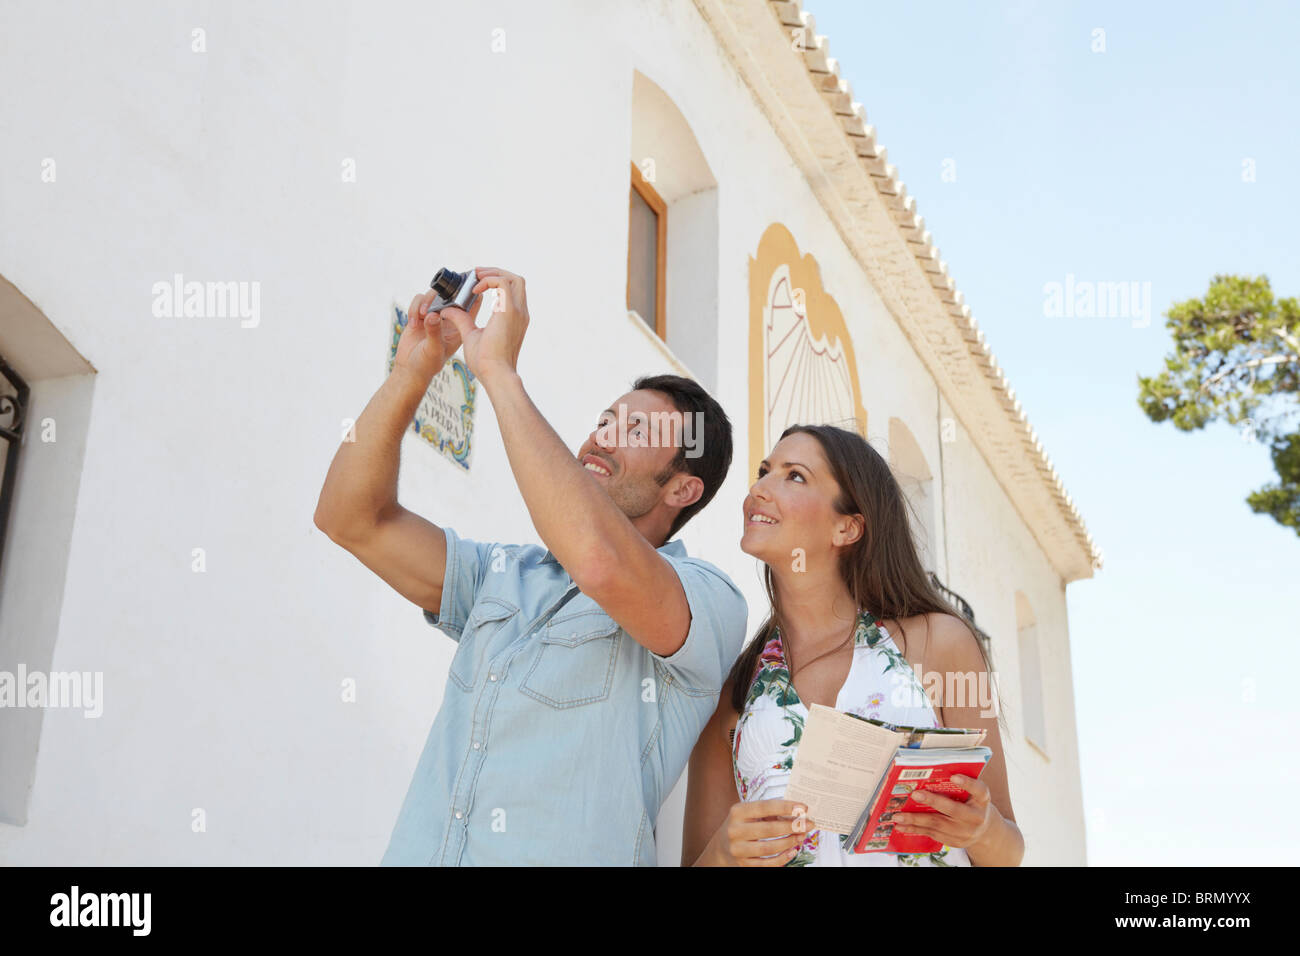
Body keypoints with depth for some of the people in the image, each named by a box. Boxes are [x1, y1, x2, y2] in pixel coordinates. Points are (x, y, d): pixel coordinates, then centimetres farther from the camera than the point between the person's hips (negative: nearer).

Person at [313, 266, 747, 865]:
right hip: (417, 852, 3)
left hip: (566, 855, -3)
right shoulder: (504, 575, 16)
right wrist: (412, 371, -1)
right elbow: (351, 519, 9)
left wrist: (497, 369, -17)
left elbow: (602, 563, -22)